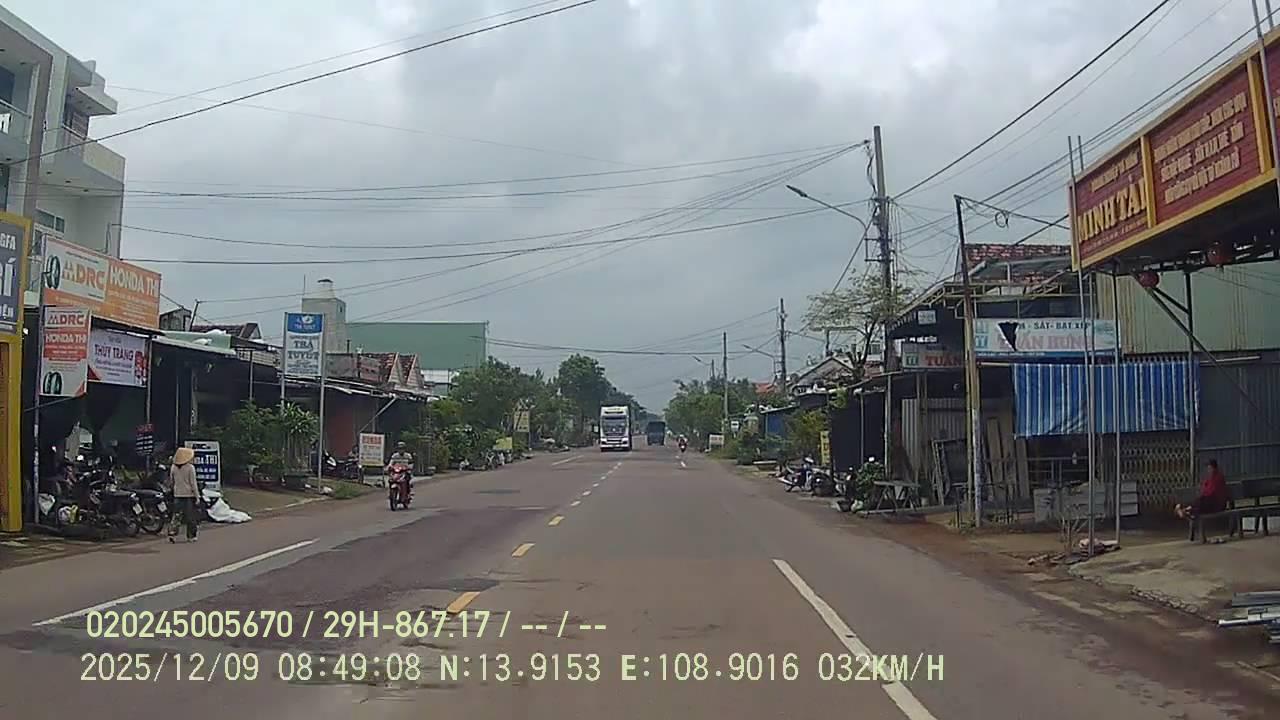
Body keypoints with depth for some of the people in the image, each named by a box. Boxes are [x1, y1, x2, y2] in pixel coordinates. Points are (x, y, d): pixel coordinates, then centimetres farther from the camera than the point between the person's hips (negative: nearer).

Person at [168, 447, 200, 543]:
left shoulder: (173, 467, 2)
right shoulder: (190, 467, -12)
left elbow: (171, 480, 11)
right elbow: (193, 482, -10)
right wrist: (197, 496, -6)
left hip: (177, 494, 4)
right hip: (189, 494, -4)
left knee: (176, 514, 9)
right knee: (190, 516, 4)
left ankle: (172, 532, -4)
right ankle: (191, 536, 9)